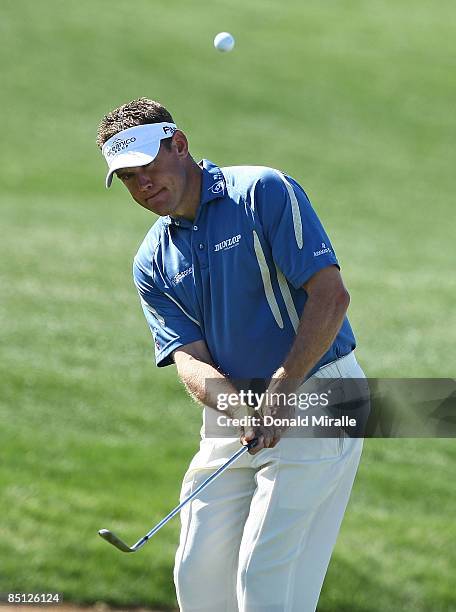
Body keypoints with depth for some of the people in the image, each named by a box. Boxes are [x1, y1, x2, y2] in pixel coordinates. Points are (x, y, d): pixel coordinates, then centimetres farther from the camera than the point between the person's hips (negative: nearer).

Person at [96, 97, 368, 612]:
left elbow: (331, 295, -16)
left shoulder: (264, 193, -9)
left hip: (314, 393, -7)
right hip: (231, 409, 7)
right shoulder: (153, 264, 8)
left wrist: (281, 390, -23)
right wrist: (242, 410, -25)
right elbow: (189, 357, -4)